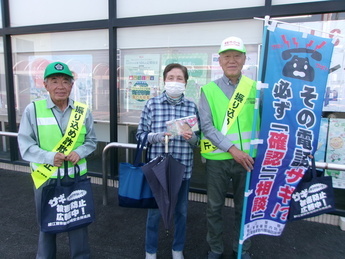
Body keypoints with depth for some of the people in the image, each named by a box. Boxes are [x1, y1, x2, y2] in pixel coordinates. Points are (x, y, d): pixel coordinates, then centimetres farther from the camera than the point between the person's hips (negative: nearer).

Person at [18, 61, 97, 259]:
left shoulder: (83, 110, 0)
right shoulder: (33, 109, -6)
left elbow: (91, 141, 6)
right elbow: (25, 146, -5)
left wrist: (79, 152, -14)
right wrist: (49, 156, -21)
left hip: (76, 177, 1)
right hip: (46, 177, -1)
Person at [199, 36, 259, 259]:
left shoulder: (255, 88, 2)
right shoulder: (209, 90, -3)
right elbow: (206, 126, -10)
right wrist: (232, 149, -16)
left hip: (247, 158, 2)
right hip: (218, 159, -1)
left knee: (244, 207, 16)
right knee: (215, 207, 12)